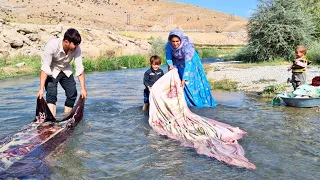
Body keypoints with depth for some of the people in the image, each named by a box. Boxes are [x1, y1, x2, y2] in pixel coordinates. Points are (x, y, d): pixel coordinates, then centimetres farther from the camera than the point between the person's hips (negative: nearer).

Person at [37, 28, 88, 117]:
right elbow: (45, 68, -34)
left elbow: (80, 68, -21)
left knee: (72, 93, -4)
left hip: (66, 70, 4)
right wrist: (41, 89, -37)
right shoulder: (52, 45, -34)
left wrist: (83, 88, -23)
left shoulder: (77, 49, -24)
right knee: (51, 94, -19)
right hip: (52, 71, -3)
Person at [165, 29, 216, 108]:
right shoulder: (168, 46, -28)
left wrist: (184, 79, -51)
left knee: (192, 80, 4)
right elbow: (168, 58, -14)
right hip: (177, 62, 3)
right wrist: (170, 65, -38)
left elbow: (188, 64, -44)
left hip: (190, 61, -3)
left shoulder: (187, 46, -40)